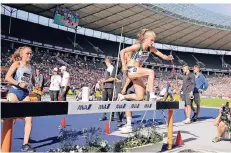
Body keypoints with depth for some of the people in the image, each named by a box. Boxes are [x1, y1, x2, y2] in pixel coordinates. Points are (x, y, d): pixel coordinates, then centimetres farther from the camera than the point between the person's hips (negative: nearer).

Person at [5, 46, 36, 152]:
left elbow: (33, 81, 25)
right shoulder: (17, 64, -3)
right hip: (14, 91, -5)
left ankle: (25, 144, 5)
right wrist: (19, 83, -22)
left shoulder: (30, 67, 13)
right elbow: (7, 77, -13)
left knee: (29, 119, -2)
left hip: (25, 93, 5)